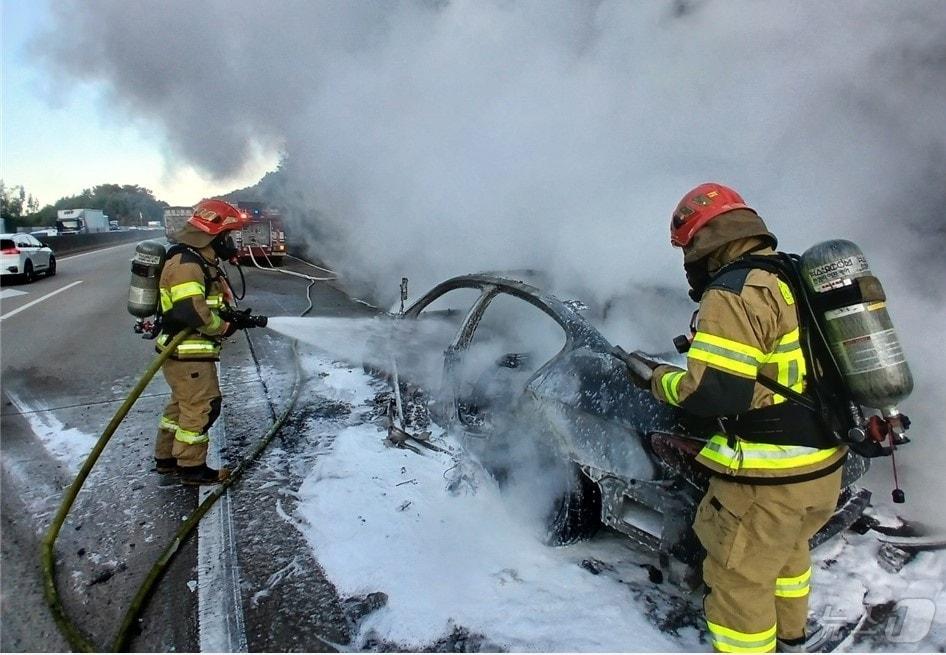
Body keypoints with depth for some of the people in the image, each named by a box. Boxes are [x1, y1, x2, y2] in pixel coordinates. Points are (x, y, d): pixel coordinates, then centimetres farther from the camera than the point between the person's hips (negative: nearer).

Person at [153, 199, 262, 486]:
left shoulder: (201, 261, 15)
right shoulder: (186, 264, -21)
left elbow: (209, 303, 21)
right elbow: (190, 310, -31)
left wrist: (232, 315, 4)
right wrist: (224, 326, -17)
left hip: (191, 350, 11)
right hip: (187, 353, -11)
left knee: (182, 403, 20)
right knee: (203, 406, -3)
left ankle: (166, 457, 33)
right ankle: (192, 467, 10)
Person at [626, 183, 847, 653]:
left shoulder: (733, 293, -20)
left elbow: (712, 392, -26)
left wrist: (658, 377, -9)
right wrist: (707, 347, 19)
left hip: (767, 479, -10)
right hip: (823, 466, 10)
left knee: (739, 581, 7)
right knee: (785, 547, 31)